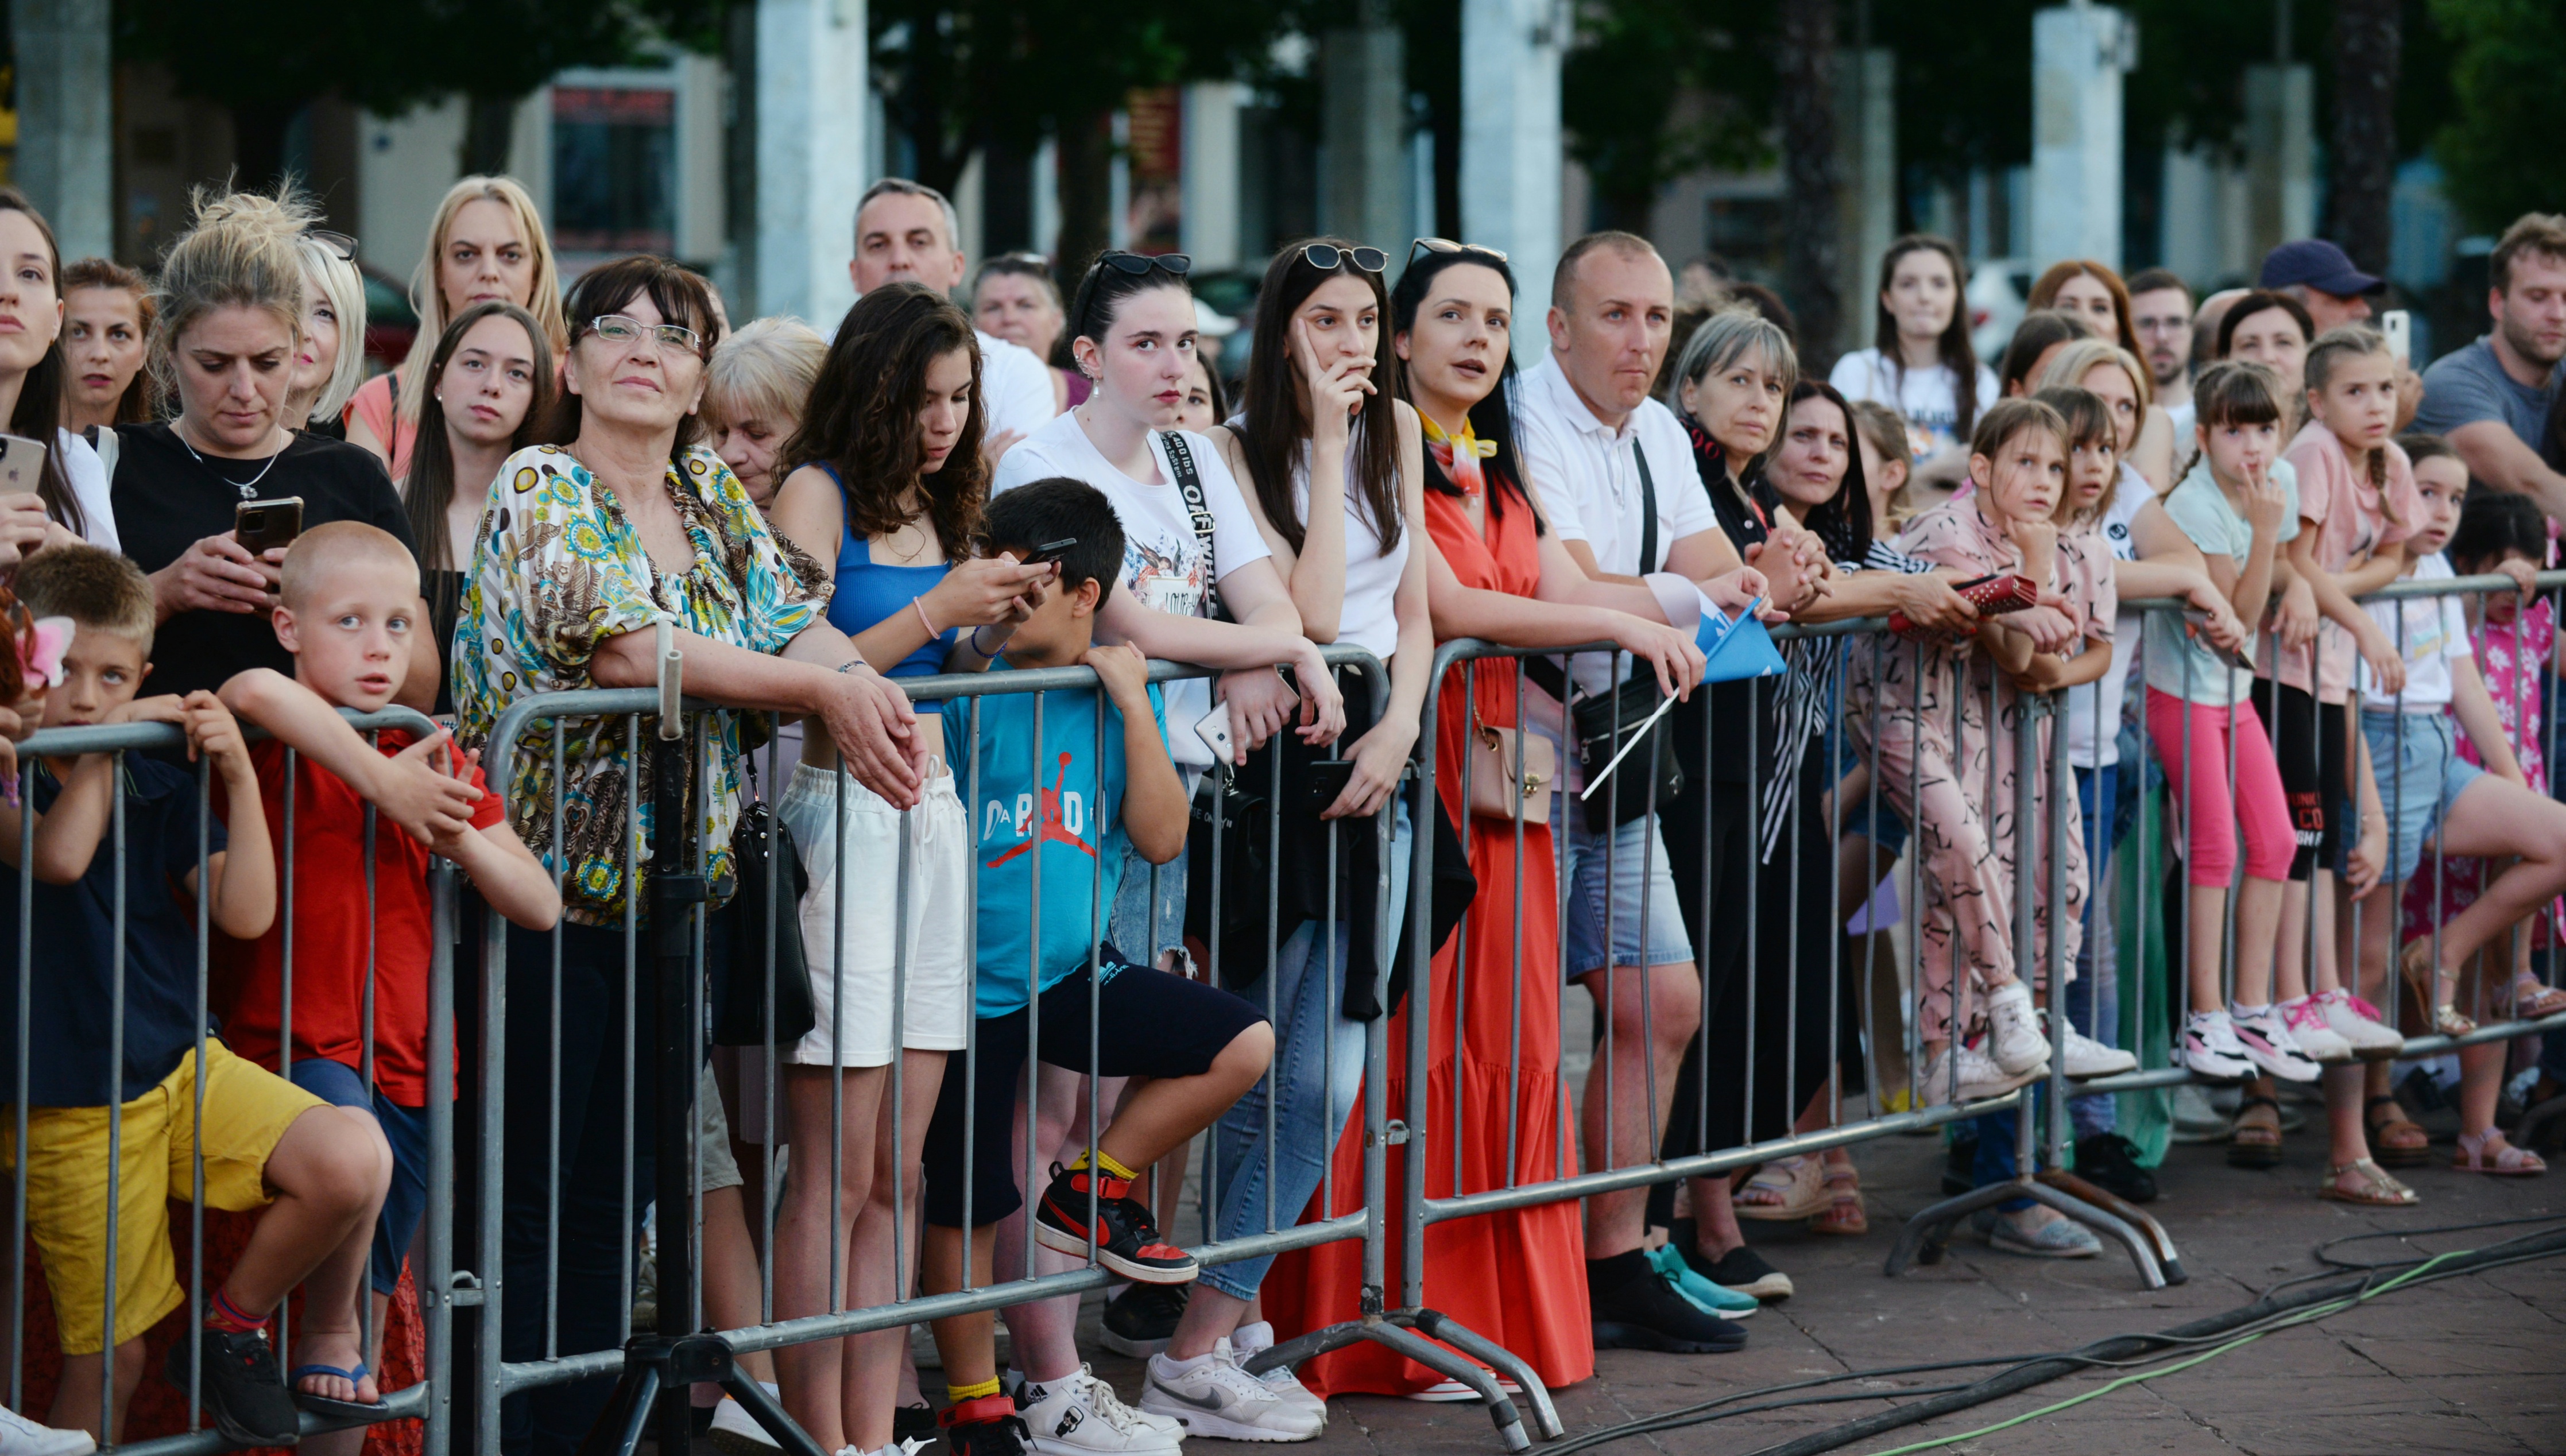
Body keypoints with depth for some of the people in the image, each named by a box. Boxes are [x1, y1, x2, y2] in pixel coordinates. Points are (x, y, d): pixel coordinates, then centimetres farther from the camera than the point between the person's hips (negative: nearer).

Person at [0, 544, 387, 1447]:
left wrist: (239, 779, -12)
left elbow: (246, 914, -3)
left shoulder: (158, 789, 6)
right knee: (109, 1355, 1)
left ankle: (234, 1323, 3)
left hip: (185, 1067, 4)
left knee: (351, 1161, -20)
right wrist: (103, 745, -17)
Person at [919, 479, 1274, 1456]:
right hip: (973, 982, -4)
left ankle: (1091, 1188, 7)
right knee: (966, 1205, 1)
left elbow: (1160, 838, -2)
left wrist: (1133, 705, -10)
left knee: (1243, 1045, -9)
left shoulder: (1119, 693, 3)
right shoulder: (969, 690, -9)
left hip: (1074, 973, 4)